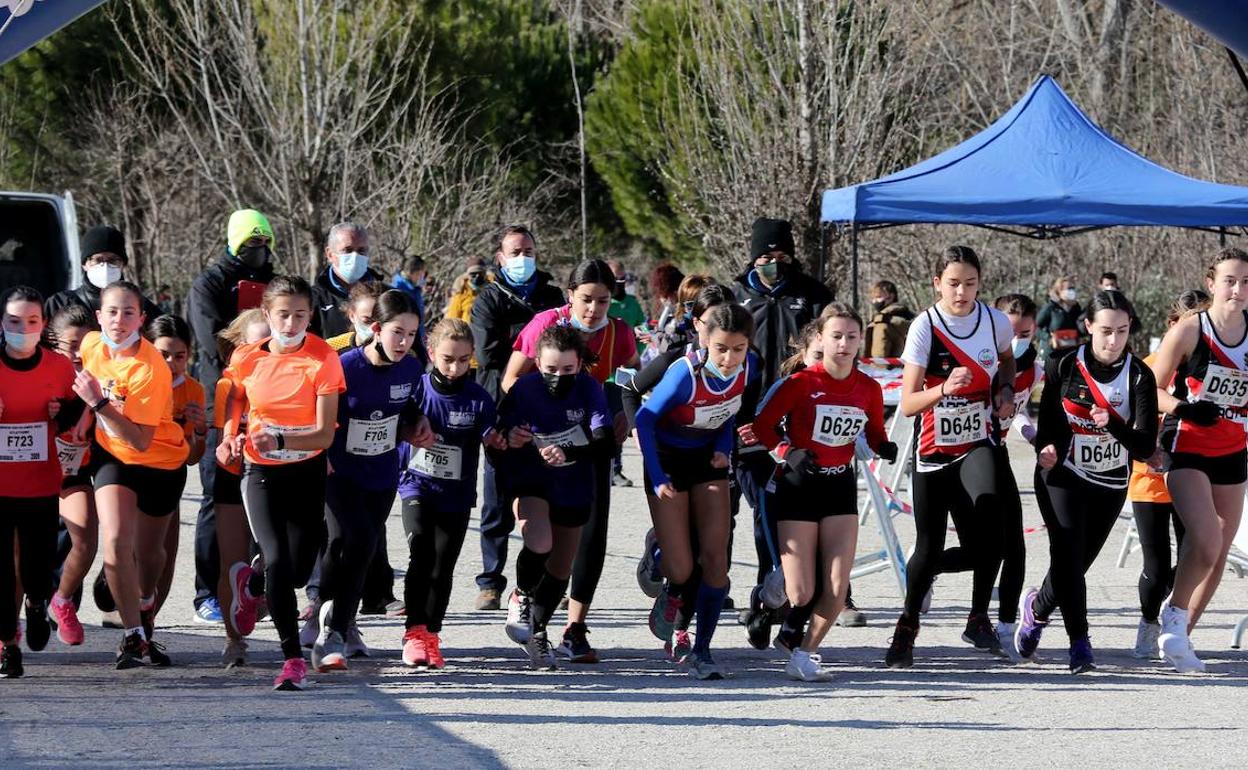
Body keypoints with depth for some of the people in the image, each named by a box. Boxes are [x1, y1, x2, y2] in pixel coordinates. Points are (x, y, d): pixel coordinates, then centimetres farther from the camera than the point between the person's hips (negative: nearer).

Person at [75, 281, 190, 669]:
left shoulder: (150, 370, -29)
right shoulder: (91, 345, -11)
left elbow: (140, 440, -31)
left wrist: (99, 403, -36)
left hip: (160, 464, -3)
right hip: (112, 456, 3)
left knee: (148, 551, 15)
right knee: (116, 538, -19)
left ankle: (145, 604, 48)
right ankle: (134, 634, -13)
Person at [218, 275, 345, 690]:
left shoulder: (322, 359, -13)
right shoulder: (246, 358, -6)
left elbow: (325, 434, -16)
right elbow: (234, 406, 12)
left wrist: (279, 441, -31)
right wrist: (230, 438, -9)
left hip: (307, 473, 0)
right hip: (261, 473, 0)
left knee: (298, 571, 6)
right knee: (277, 560, -17)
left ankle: (258, 582, 43)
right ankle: (293, 657, -9)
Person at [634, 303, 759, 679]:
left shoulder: (748, 367, -16)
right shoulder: (685, 373, -31)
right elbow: (645, 420, -19)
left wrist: (724, 447, -7)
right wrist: (657, 479, -22)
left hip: (708, 459, 4)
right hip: (668, 459, -4)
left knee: (715, 557, -5)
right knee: (681, 569, -6)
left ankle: (700, 651, 6)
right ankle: (674, 600, 31)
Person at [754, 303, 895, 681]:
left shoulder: (868, 388, 0)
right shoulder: (801, 382, -12)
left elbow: (875, 433, 13)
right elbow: (762, 425, -7)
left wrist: (885, 447, -10)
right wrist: (788, 452, -23)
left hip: (841, 485, 4)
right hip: (798, 484, -4)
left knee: (837, 589, -7)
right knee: (802, 593, -7)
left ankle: (802, 654, 14)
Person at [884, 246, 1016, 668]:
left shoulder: (995, 321, -3)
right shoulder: (925, 327, -13)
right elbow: (908, 403, -17)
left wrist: (1005, 390, 2)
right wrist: (944, 388, -36)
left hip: (978, 446, 1)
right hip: (933, 451, -1)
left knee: (987, 529, -25)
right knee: (929, 547, 0)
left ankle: (979, 616, -9)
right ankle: (908, 624, 24)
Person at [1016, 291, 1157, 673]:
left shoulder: (1139, 376, -11)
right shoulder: (1063, 365, -9)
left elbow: (1145, 447, -17)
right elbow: (1048, 420, 4)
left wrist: (1112, 423, -35)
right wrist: (1046, 448, -17)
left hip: (1110, 484, 2)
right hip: (1062, 476, -1)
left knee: (1076, 563, 9)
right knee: (1067, 553, -19)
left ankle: (1037, 607, 39)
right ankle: (1079, 642, -14)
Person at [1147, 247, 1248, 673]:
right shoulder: (1189, 330, -11)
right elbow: (1152, 389, -6)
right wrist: (1184, 408, -24)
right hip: (1187, 448, -5)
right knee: (1205, 541, -22)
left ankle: (1181, 635, 22)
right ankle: (1173, 617, 0)